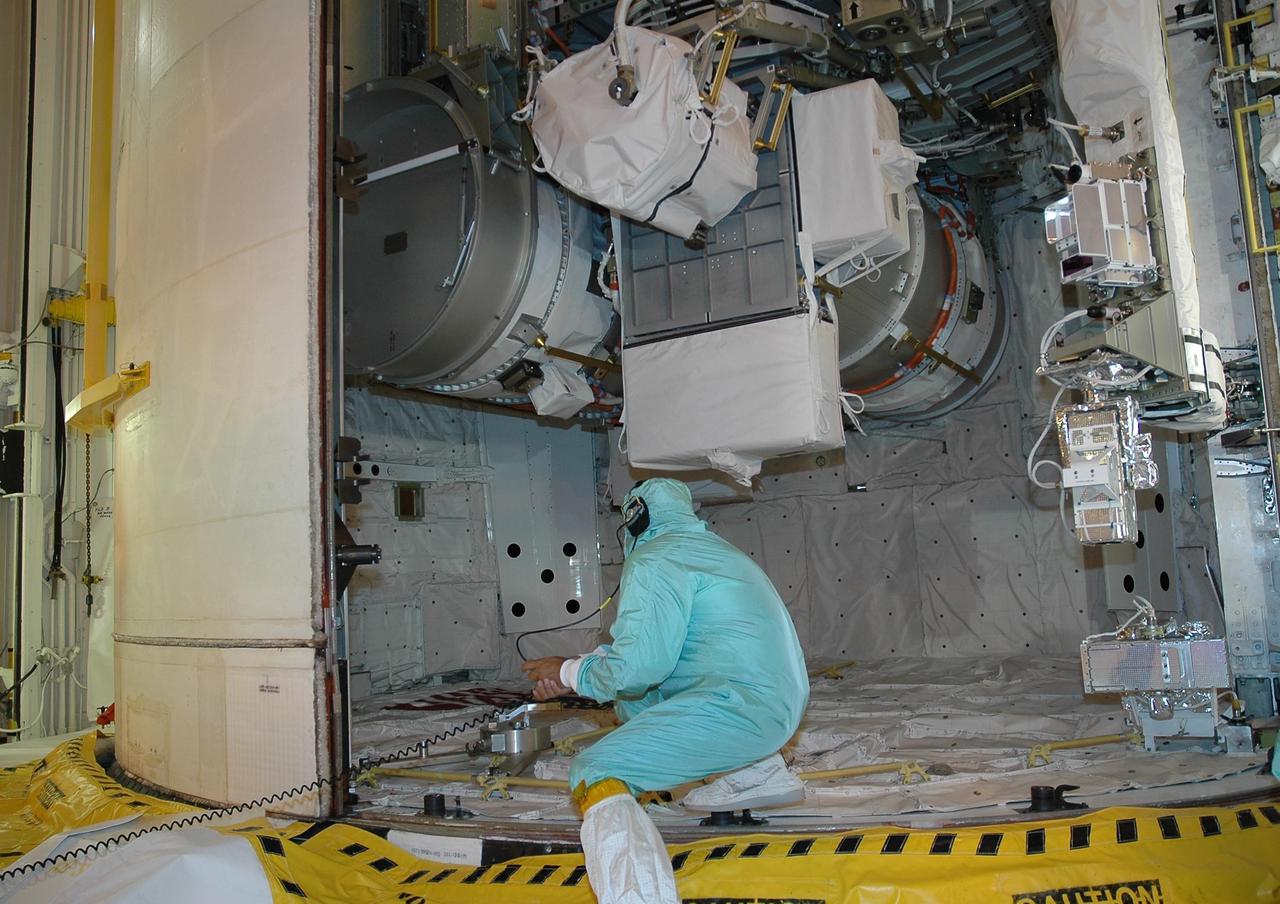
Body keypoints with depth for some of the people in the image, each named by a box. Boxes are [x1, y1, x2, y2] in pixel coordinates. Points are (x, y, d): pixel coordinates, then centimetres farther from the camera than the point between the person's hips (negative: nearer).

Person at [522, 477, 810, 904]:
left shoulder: (652, 560, -6)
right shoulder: (709, 548, 24)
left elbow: (637, 667, -14)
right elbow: (654, 644, 27)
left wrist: (570, 673, 4)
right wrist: (584, 664, 17)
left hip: (742, 705, -10)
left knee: (595, 772, -14)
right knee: (634, 701, 26)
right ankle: (759, 772, 20)